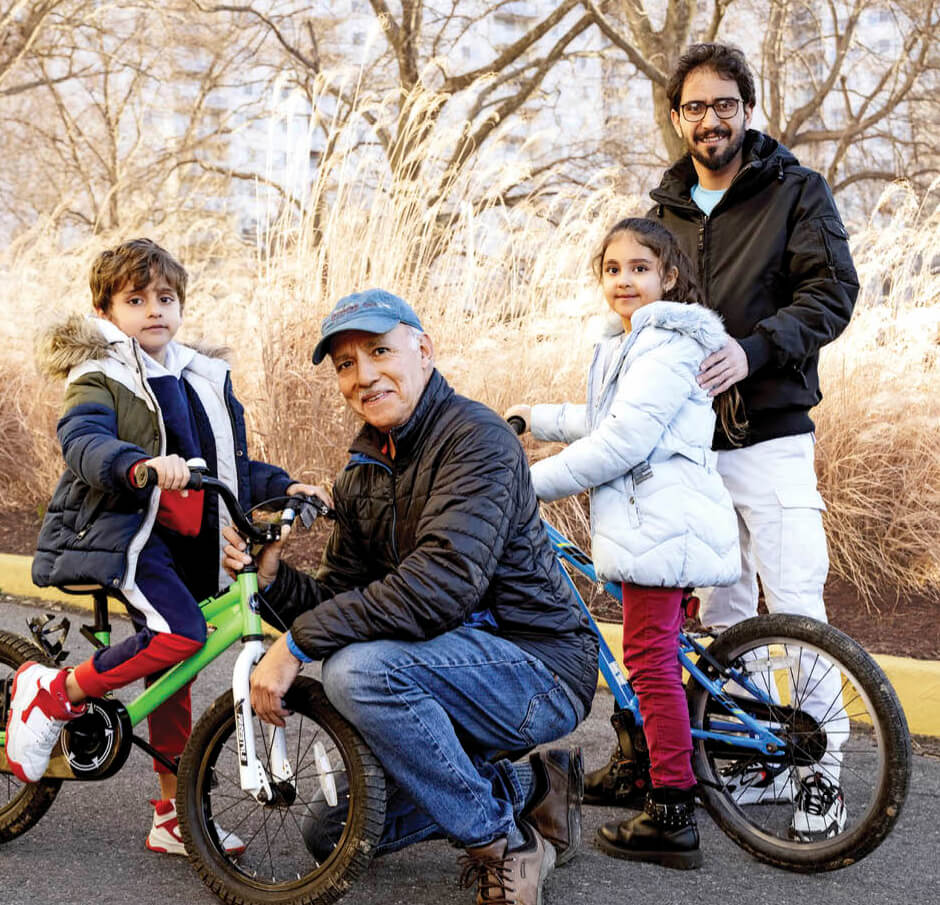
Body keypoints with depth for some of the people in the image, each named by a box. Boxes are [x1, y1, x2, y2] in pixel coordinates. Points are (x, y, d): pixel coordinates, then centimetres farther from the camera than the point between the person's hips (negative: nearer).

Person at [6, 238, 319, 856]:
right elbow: (83, 441, -26)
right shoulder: (101, 379, -5)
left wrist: (284, 488, 5)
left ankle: (175, 817, 18)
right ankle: (53, 694, -10)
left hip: (187, 545, 7)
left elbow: (234, 468, 22)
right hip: (123, 529, -6)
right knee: (179, 635, -28)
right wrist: (141, 465, -45)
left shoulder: (206, 381, 15)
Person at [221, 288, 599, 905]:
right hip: (459, 663, 9)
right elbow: (338, 600, 6)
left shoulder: (477, 438, -18)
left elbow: (441, 583, -31)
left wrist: (298, 644, -28)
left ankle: (503, 843, -15)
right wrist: (274, 579, -16)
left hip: (540, 670, -9)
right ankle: (527, 788, 17)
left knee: (361, 668, -33)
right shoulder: (363, 474, 10)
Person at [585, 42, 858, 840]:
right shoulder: (667, 210, 15)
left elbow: (832, 292, -10)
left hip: (769, 437, -5)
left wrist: (753, 348, -23)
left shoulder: (796, 190, 0)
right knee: (721, 608, 9)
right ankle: (755, 759, 20)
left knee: (795, 606, -7)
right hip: (687, 440, 5)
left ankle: (820, 769, 4)